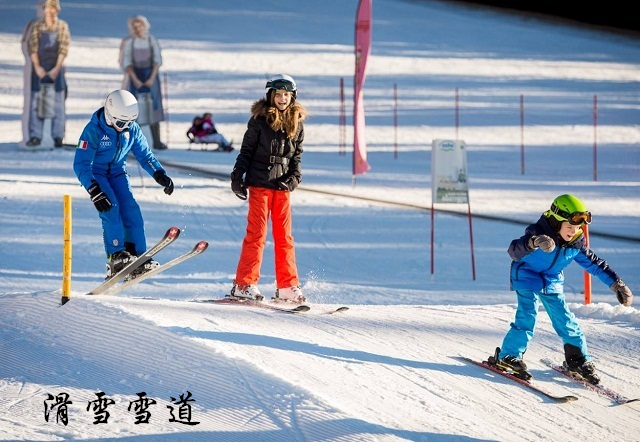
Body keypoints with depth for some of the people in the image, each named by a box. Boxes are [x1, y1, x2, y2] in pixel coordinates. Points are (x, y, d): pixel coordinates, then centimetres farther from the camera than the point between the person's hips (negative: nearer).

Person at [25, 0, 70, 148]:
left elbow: (64, 49, -4)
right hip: (39, 69, 1)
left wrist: (57, 68, -12)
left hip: (56, 69, -1)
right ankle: (35, 136, -1)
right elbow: (33, 48, -1)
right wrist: (37, 67, -12)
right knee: (36, 102, -2)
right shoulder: (36, 27, 5)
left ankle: (58, 137, 0)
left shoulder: (62, 26, 2)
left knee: (58, 103, -1)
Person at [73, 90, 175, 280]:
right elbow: (81, 164, -26)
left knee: (130, 209, -13)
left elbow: (145, 155, 3)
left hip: (117, 172, 5)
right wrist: (94, 191, -37)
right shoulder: (93, 130, -23)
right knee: (110, 207, -26)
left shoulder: (132, 129, -7)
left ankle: (138, 258, -13)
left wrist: (160, 175, -14)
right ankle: (116, 256, -28)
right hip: (95, 173, -5)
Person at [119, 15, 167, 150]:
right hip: (134, 76, -1)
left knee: (153, 107, -2)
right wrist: (135, 80, -14)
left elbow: (157, 60, -2)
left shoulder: (152, 41, 2)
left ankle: (156, 141, -3)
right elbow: (127, 62, -4)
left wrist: (152, 78, -12)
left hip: (150, 76, 1)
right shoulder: (129, 42, -1)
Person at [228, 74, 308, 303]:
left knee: (284, 235, 6)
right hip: (260, 183, -4)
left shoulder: (296, 123, 8)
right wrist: (237, 178, -4)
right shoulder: (259, 120, -3)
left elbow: (297, 155, 14)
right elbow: (246, 151, 1)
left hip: (283, 186, 4)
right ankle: (244, 284, -4)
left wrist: (293, 177, 0)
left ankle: (287, 286, 10)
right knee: (256, 233, -6)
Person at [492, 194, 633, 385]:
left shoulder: (576, 243, -9)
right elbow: (514, 251, -43)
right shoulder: (538, 232, -27)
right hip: (527, 279, -5)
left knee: (564, 319, 2)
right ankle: (508, 356, -6)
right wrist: (533, 242, -64)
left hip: (552, 283, 5)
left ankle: (578, 359, 16)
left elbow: (594, 263, 4)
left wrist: (617, 284, 2)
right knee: (527, 317, -17)